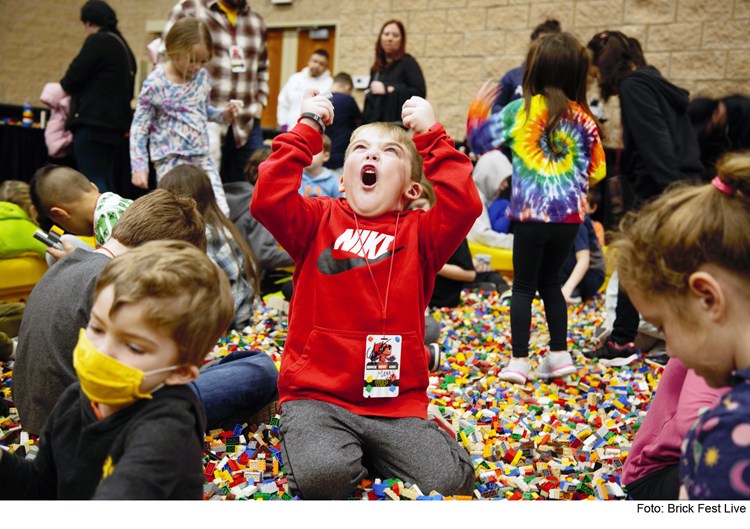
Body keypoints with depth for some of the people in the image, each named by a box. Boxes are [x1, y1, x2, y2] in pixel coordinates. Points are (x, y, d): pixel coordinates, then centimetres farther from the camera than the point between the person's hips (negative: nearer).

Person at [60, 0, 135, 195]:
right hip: (119, 125, 9)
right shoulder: (124, 46, 19)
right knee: (112, 188, 10)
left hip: (93, 123, -8)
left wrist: (64, 86, 11)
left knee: (94, 183, -9)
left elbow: (73, 78, -12)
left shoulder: (98, 41, -7)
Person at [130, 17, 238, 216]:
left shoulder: (203, 77, 5)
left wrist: (223, 114, 2)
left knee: (221, 212, -2)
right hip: (171, 161, -5)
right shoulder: (155, 84, -10)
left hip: (202, 158, 5)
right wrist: (139, 166, -9)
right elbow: (139, 127, -4)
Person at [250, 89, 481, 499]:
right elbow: (267, 200, -13)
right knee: (322, 475, -29)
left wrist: (432, 136, -5)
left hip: (396, 402, 2)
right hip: (316, 395, -2)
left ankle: (370, 449, 12)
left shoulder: (418, 233, 8)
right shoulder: (319, 221, 6)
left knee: (452, 480, -15)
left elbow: (463, 205, -11)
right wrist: (306, 128, -5)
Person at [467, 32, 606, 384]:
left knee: (524, 286, 7)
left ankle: (519, 361, 7)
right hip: (570, 214, 3)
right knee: (550, 282, 19)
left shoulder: (520, 110, -6)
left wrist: (479, 106, 15)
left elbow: (479, 141, 0)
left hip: (531, 214, -3)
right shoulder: (583, 117, 3)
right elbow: (596, 172, 7)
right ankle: (559, 353, 21)